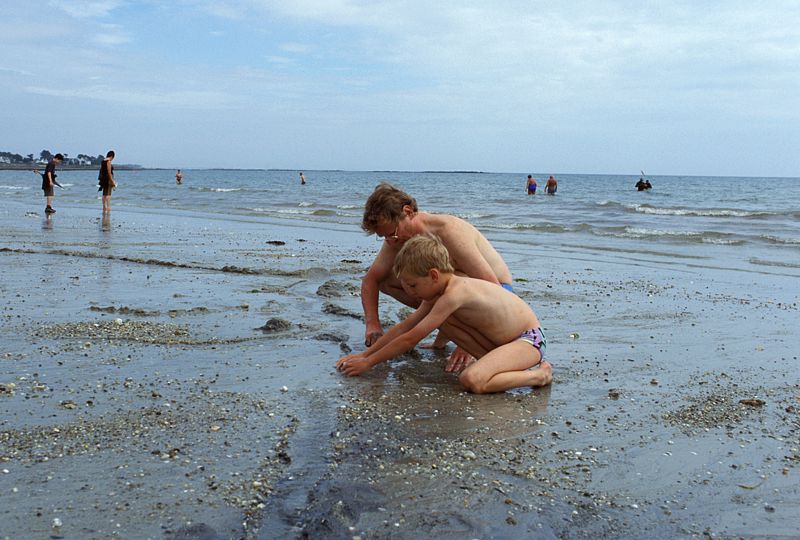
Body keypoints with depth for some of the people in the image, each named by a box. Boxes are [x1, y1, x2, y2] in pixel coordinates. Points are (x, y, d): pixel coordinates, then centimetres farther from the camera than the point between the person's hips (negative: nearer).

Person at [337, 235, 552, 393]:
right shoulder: (439, 291, 2)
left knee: (471, 380, -32)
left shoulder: (453, 295, -25)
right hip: (502, 340, 9)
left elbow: (410, 339, -22)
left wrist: (368, 362, -15)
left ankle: (539, 375, -11)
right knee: (443, 317, 3)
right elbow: (404, 327, 8)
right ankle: (493, 361, 3)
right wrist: (364, 354, 5)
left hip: (530, 341, -9)